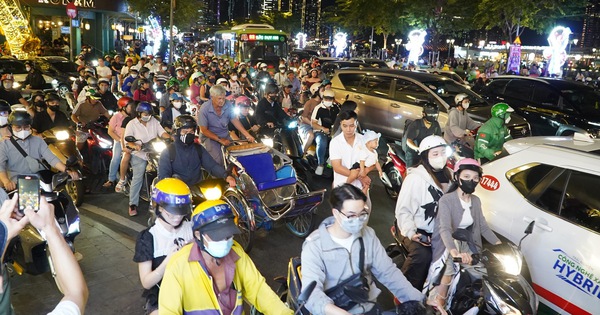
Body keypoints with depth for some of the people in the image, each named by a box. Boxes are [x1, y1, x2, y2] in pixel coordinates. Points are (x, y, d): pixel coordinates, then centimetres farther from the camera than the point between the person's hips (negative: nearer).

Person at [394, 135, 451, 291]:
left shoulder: (446, 176, 8)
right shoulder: (416, 178, -16)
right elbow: (403, 210, -17)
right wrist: (411, 232, -28)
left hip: (436, 231, 7)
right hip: (415, 230, -7)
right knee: (422, 255, -30)